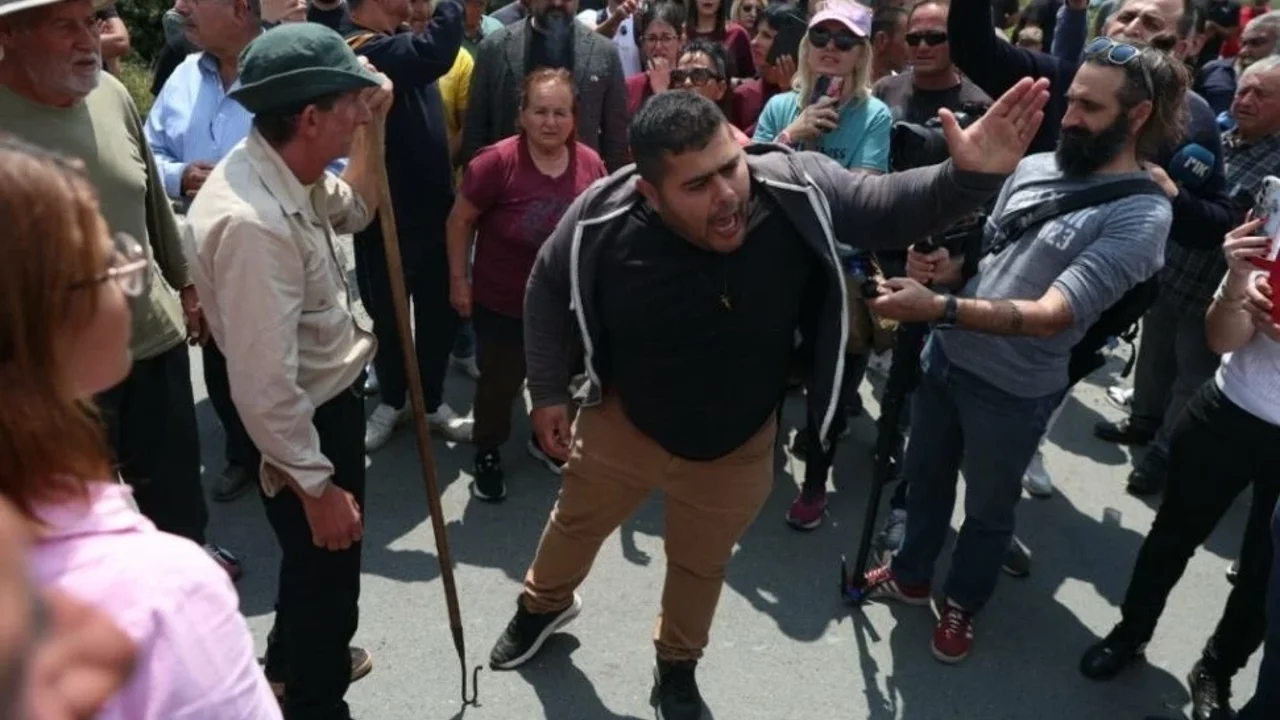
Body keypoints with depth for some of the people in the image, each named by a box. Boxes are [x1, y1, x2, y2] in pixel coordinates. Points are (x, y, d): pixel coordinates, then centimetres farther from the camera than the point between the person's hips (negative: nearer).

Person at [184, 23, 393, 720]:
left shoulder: (288, 173, -3)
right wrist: (317, 485, -23)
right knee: (325, 569, 13)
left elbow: (352, 210, 21)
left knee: (325, 562, 30)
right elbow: (264, 384, -32)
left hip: (336, 399, 10)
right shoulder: (250, 221, -34)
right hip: (304, 424, -10)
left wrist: (369, 131, 6)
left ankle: (294, 658, 57)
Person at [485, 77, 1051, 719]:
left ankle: (677, 663, 58)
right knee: (575, 524, 27)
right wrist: (548, 392, -3)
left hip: (737, 448, 0)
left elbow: (888, 207, -15)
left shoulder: (797, 189, -30)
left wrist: (968, 178, -36)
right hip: (622, 425, 0)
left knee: (700, 566, 25)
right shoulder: (600, 222, -28)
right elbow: (548, 288, -9)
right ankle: (544, 604, 63)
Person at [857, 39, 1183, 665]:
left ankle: (962, 604, 44)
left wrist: (939, 307, -41)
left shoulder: (1140, 214, -20)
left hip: (1013, 390, -6)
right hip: (945, 355, 6)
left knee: (988, 508, 18)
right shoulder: (1034, 166, -1)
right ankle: (911, 574, 49)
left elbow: (1052, 315, -31)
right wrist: (947, 268, -11)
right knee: (925, 477, 24)